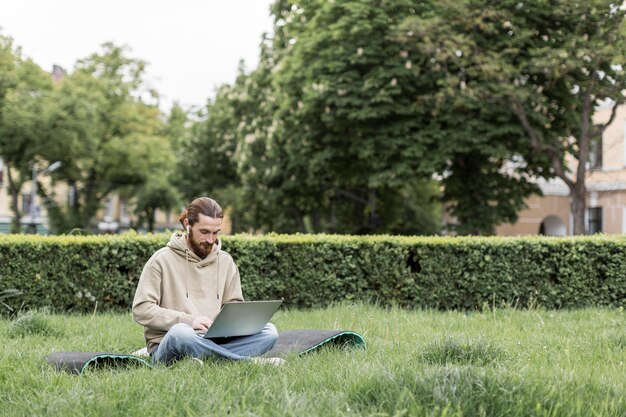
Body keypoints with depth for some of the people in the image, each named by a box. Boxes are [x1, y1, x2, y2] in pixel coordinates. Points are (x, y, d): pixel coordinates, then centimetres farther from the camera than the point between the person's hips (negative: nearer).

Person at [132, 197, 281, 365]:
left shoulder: (225, 261, 13)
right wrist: (188, 320, -18)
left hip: (213, 342, 4)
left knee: (269, 331, -17)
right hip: (168, 345, -4)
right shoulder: (162, 260, -1)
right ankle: (248, 361, -30)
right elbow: (141, 310, -8)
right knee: (180, 332, -40)